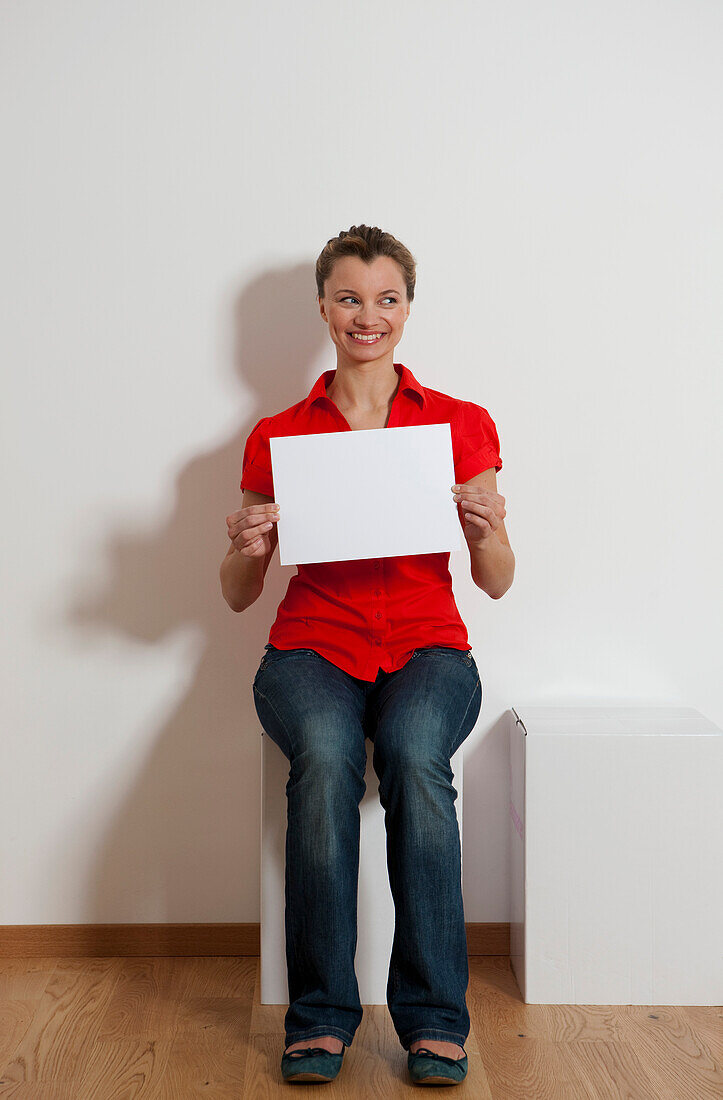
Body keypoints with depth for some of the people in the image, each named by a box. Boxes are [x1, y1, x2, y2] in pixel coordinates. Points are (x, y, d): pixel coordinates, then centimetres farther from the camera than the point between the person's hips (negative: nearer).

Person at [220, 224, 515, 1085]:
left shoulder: (462, 425, 8)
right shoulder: (275, 437, 9)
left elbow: (496, 584, 9)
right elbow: (238, 597, 11)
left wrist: (485, 534, -13)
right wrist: (247, 550, -11)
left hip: (428, 646, 0)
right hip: (314, 646, 0)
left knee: (415, 757, -33)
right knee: (325, 760, -33)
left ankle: (434, 1018, -21)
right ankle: (320, 1015, -19)